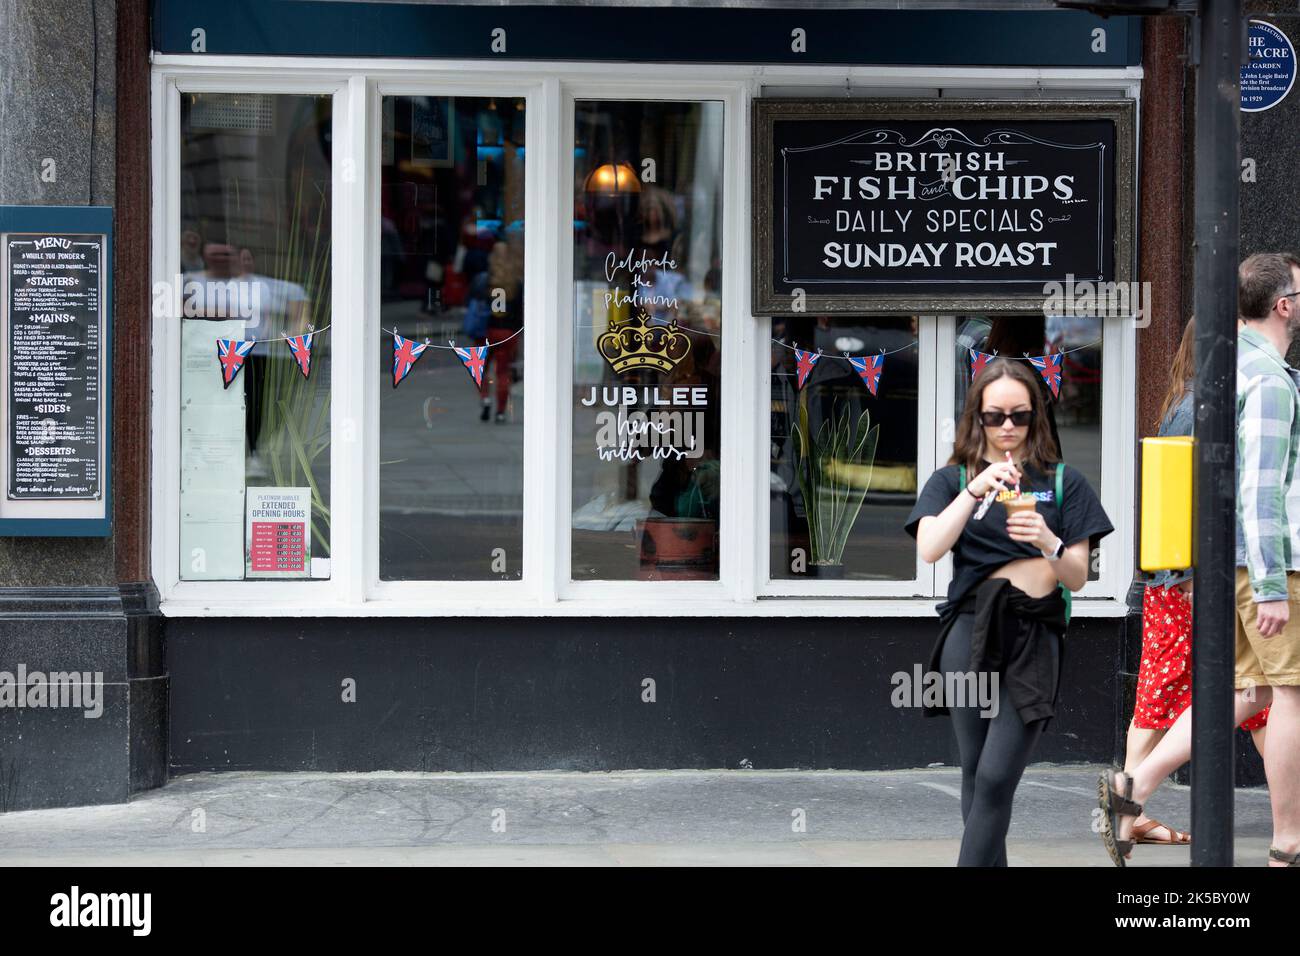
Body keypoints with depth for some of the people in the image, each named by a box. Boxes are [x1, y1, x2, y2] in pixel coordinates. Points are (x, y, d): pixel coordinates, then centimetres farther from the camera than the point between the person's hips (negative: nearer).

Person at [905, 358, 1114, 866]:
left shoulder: (1063, 482, 11)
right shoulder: (953, 479, 11)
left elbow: (1077, 578, 6)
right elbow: (929, 549, -8)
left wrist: (1049, 543, -15)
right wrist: (975, 490, -19)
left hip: (1034, 638, -1)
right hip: (971, 631, 1)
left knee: (996, 778, -10)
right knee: (976, 773, 4)